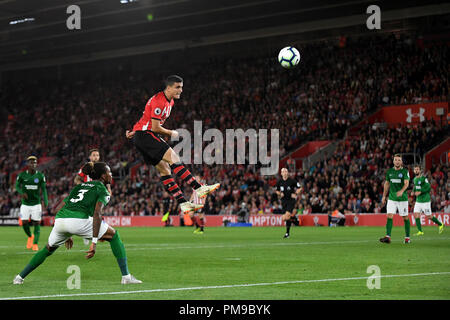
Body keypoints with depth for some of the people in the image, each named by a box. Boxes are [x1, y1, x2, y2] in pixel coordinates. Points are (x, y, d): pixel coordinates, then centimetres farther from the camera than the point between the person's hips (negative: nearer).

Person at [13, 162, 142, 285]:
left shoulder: (79, 186, 31)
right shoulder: (102, 190, 12)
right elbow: (97, 213, -6)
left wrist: (66, 235, 36)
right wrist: (94, 242, -10)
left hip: (60, 219, 6)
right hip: (79, 220, -6)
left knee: (48, 249, 31)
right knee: (113, 235, 13)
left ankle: (20, 277, 29)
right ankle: (126, 276, 6)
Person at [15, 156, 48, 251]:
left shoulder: (40, 176, -4)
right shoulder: (22, 175, -5)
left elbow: (43, 189, 1)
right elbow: (17, 186, 6)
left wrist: (46, 202, -9)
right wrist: (21, 192, -15)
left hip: (36, 203, 0)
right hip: (25, 204, 0)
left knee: (36, 223, -3)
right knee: (24, 223, -6)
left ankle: (35, 243, 5)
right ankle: (30, 237, 24)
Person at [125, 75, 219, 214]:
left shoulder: (169, 101, 14)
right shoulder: (159, 101, -18)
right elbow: (155, 127, -19)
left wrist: (135, 131, 25)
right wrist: (171, 133, -5)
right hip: (145, 135, -10)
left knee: (164, 169, 3)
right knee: (173, 158, -19)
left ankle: (183, 203, -1)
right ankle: (198, 188, -25)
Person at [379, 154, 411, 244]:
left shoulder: (405, 171, -6)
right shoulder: (389, 171, 7)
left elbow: (406, 183, -19)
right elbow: (387, 184, 16)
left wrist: (401, 191, -38)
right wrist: (384, 196, 14)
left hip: (402, 198, -3)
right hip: (391, 198, 3)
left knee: (405, 218, 5)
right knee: (389, 216, -9)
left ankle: (407, 237, 17)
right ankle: (388, 237, -14)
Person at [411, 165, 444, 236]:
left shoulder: (423, 178, -12)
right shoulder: (414, 179, 11)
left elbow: (428, 188, -18)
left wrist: (420, 192, -23)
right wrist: (413, 192, 8)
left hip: (425, 200, -7)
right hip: (418, 201, 7)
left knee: (429, 216, 1)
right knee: (416, 215, -6)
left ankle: (440, 224, 23)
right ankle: (420, 231, -1)